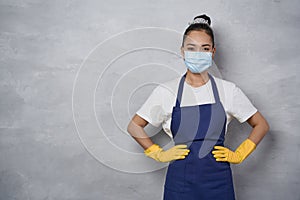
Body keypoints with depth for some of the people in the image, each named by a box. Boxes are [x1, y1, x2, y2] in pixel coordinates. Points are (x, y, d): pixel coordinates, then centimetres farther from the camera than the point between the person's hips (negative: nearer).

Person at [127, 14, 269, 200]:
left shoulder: (228, 90, -1)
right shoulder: (167, 91, -3)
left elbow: (261, 125, 10)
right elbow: (134, 126, 6)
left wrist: (238, 155, 2)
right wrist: (159, 154, 1)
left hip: (218, 179, 1)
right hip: (180, 178, 0)